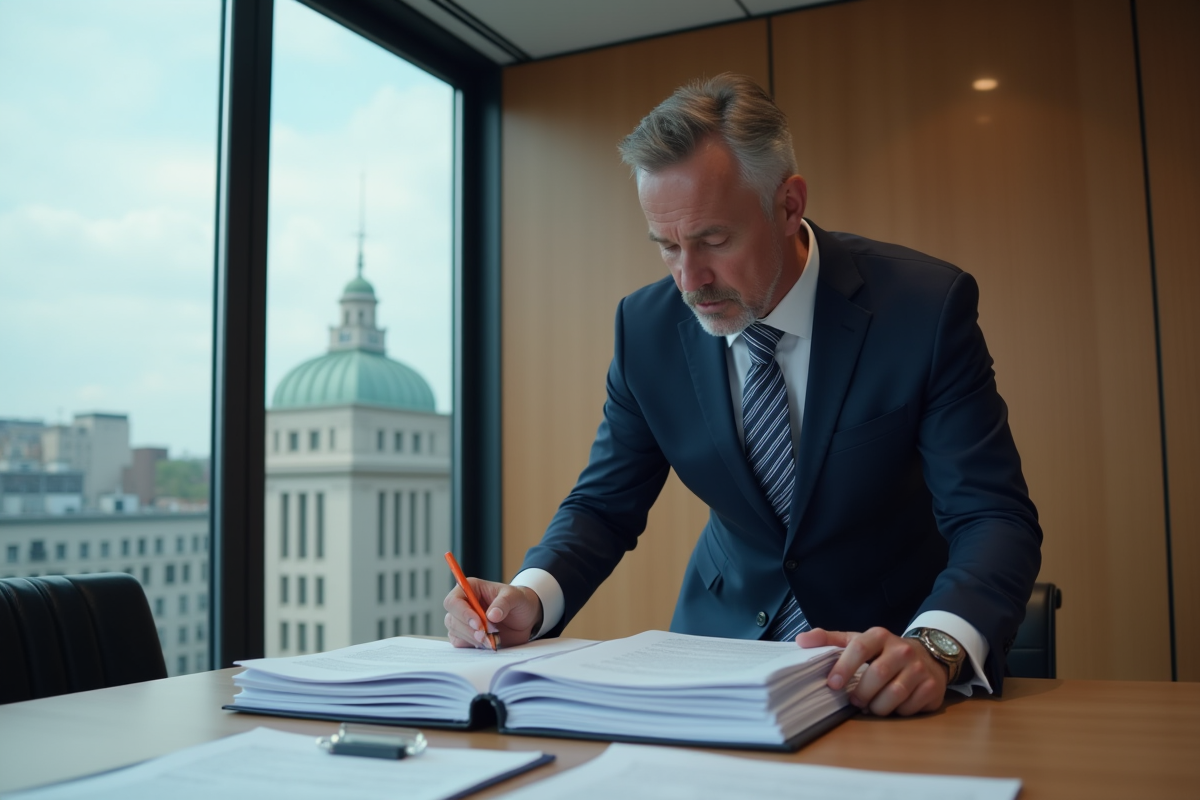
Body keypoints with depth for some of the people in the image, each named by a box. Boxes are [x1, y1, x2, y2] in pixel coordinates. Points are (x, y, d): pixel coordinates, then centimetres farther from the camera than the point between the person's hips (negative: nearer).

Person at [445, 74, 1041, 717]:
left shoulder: (926, 306, -17)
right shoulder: (646, 327, -8)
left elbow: (994, 517, -19)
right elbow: (605, 505, 0)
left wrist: (935, 647, -40)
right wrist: (531, 596, -21)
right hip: (727, 639, 2)